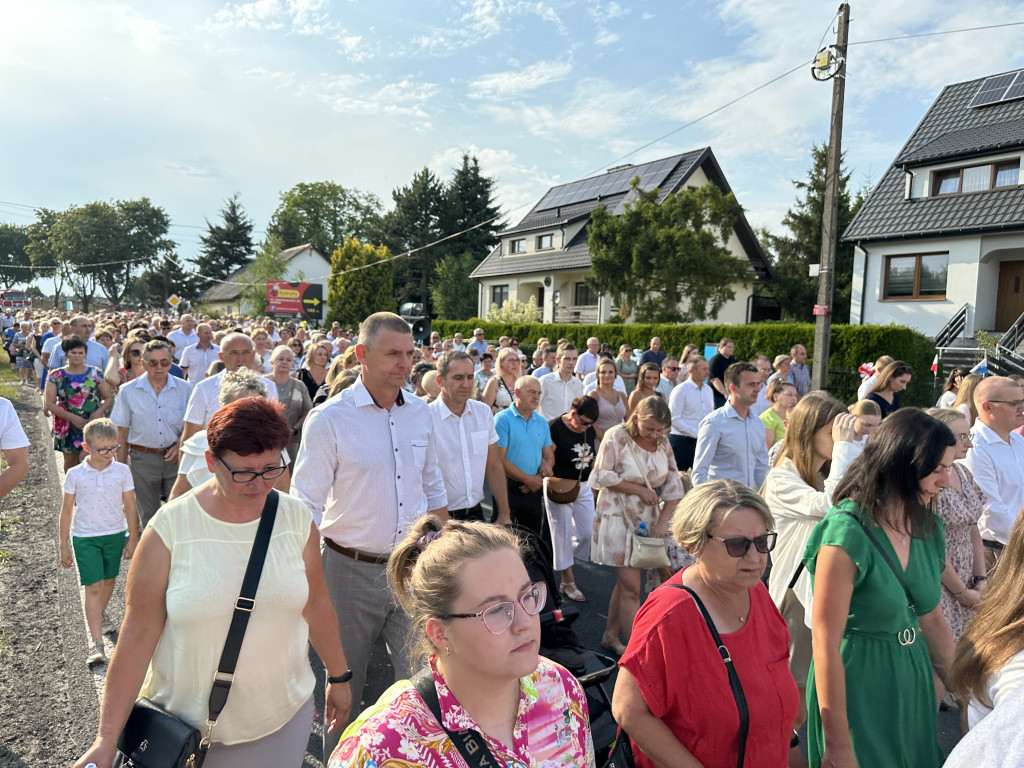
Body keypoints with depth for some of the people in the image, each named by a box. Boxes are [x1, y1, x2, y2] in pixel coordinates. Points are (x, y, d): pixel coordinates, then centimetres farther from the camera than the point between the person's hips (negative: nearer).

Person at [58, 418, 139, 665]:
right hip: (85, 537, -2)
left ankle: (100, 614, 47)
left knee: (109, 579, 18)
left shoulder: (122, 471, -7)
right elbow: (67, 511, 0)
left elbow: (130, 508, 0)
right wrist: (64, 546, 3)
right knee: (93, 587, -6)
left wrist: (132, 538, 2)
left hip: (115, 534, 2)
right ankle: (96, 643, -3)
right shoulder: (75, 474, -9)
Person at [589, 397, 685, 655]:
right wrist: (639, 489, -13)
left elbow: (674, 486, 6)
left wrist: (662, 521, -5)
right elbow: (601, 476, -13)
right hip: (618, 518, -5)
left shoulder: (663, 443, 6)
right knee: (631, 588, -7)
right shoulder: (617, 437, -9)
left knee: (625, 583, 12)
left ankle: (610, 635, 27)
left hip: (648, 520, 5)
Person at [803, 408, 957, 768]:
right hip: (856, 688, -7)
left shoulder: (928, 528, 1)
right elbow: (825, 642, -22)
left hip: (913, 684, 8)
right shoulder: (848, 532, -23)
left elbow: (931, 619, 13)